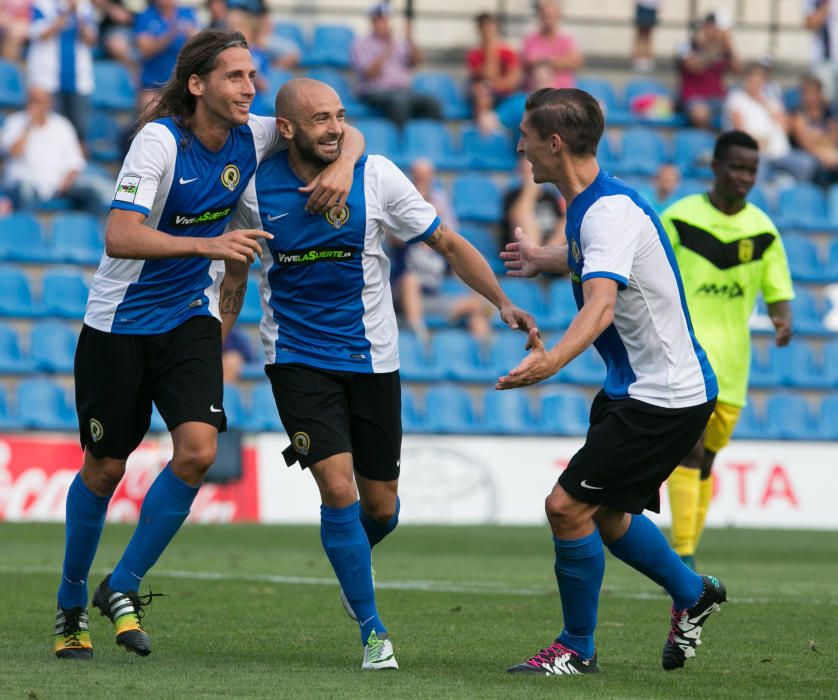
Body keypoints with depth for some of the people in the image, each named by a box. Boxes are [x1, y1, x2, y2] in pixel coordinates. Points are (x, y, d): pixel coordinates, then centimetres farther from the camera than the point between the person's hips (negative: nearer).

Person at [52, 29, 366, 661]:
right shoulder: (160, 140, -21)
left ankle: (123, 587, 0)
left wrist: (343, 165, -15)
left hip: (190, 318, 4)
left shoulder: (252, 137, -5)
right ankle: (71, 603, 25)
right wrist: (206, 244, -40)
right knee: (104, 468, 4)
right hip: (119, 323, -4)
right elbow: (118, 236, -30)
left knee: (198, 450, -16)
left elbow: (342, 132, 8)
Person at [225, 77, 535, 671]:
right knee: (338, 488, -17)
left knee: (380, 507, 7)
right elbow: (237, 266, 9)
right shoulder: (258, 186, -8)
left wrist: (503, 302, -12)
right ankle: (372, 629, -2)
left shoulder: (376, 176, -9)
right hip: (297, 357, -1)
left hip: (371, 355, 1)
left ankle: (351, 559, 44)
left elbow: (447, 242, -2)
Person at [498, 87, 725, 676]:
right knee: (604, 514, 19)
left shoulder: (611, 211, -24)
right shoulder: (589, 205, 7)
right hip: (633, 388, 10)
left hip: (665, 397, -10)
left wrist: (554, 360, -56)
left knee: (567, 506, -11)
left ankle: (577, 649, 4)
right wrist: (547, 259, 50)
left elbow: (600, 304, -40)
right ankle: (693, 594, 40)